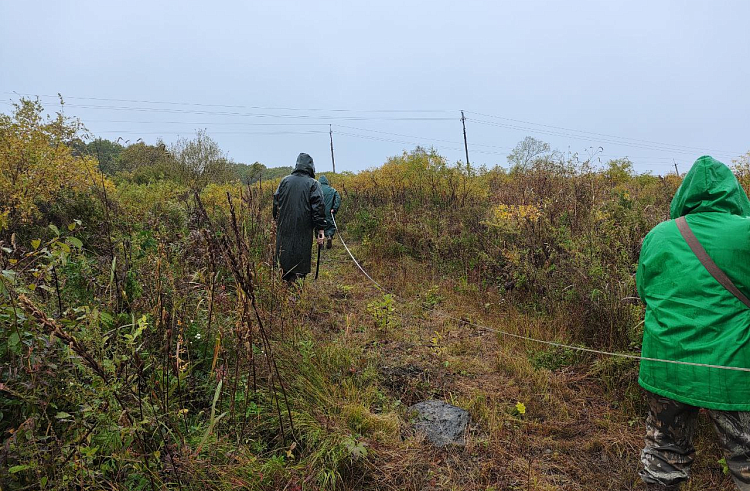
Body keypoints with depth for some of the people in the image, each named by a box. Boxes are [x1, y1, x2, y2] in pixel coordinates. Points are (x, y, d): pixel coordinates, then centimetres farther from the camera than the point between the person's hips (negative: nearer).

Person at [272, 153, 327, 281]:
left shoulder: (284, 181, 7)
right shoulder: (312, 183, -4)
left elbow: (275, 203, 11)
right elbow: (318, 207, -9)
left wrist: (276, 219, 23)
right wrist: (321, 230, -8)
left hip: (284, 229, 4)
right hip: (303, 231, -4)